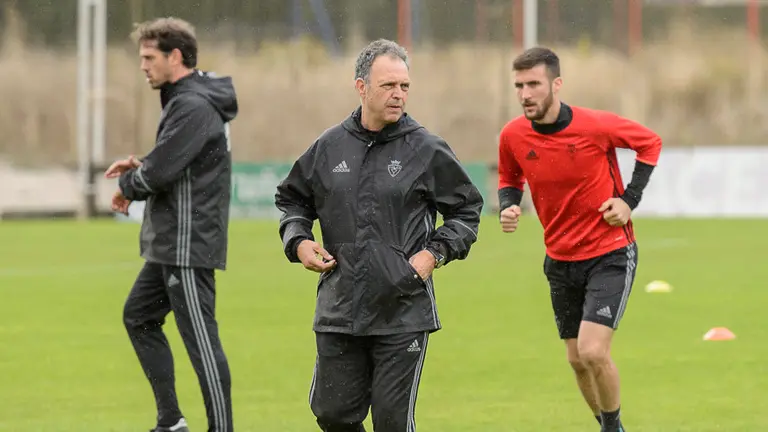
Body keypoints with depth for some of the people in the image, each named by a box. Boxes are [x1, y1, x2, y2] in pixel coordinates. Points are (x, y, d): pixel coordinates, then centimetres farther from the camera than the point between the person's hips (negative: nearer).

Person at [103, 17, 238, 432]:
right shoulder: (183, 100, 13)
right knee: (138, 316, 19)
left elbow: (160, 172, -24)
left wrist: (127, 186, -4)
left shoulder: (194, 107, -19)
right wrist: (140, 166, 5)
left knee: (200, 339, -7)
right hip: (169, 243, 11)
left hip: (190, 243, -11)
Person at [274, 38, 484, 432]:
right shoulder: (328, 147, 5)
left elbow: (467, 208, 8)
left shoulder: (426, 150, -2)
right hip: (339, 310, 3)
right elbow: (291, 199, 21)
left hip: (404, 314, -3)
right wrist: (298, 242, 3)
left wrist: (435, 253, -6)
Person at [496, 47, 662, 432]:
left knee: (592, 351, -18)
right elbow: (509, 180, 12)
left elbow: (650, 143, -2)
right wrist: (508, 207, -10)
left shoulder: (595, 126, -19)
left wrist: (629, 200, -11)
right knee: (577, 360, 12)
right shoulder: (513, 136, -9)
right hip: (561, 260, 5)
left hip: (610, 255, -5)